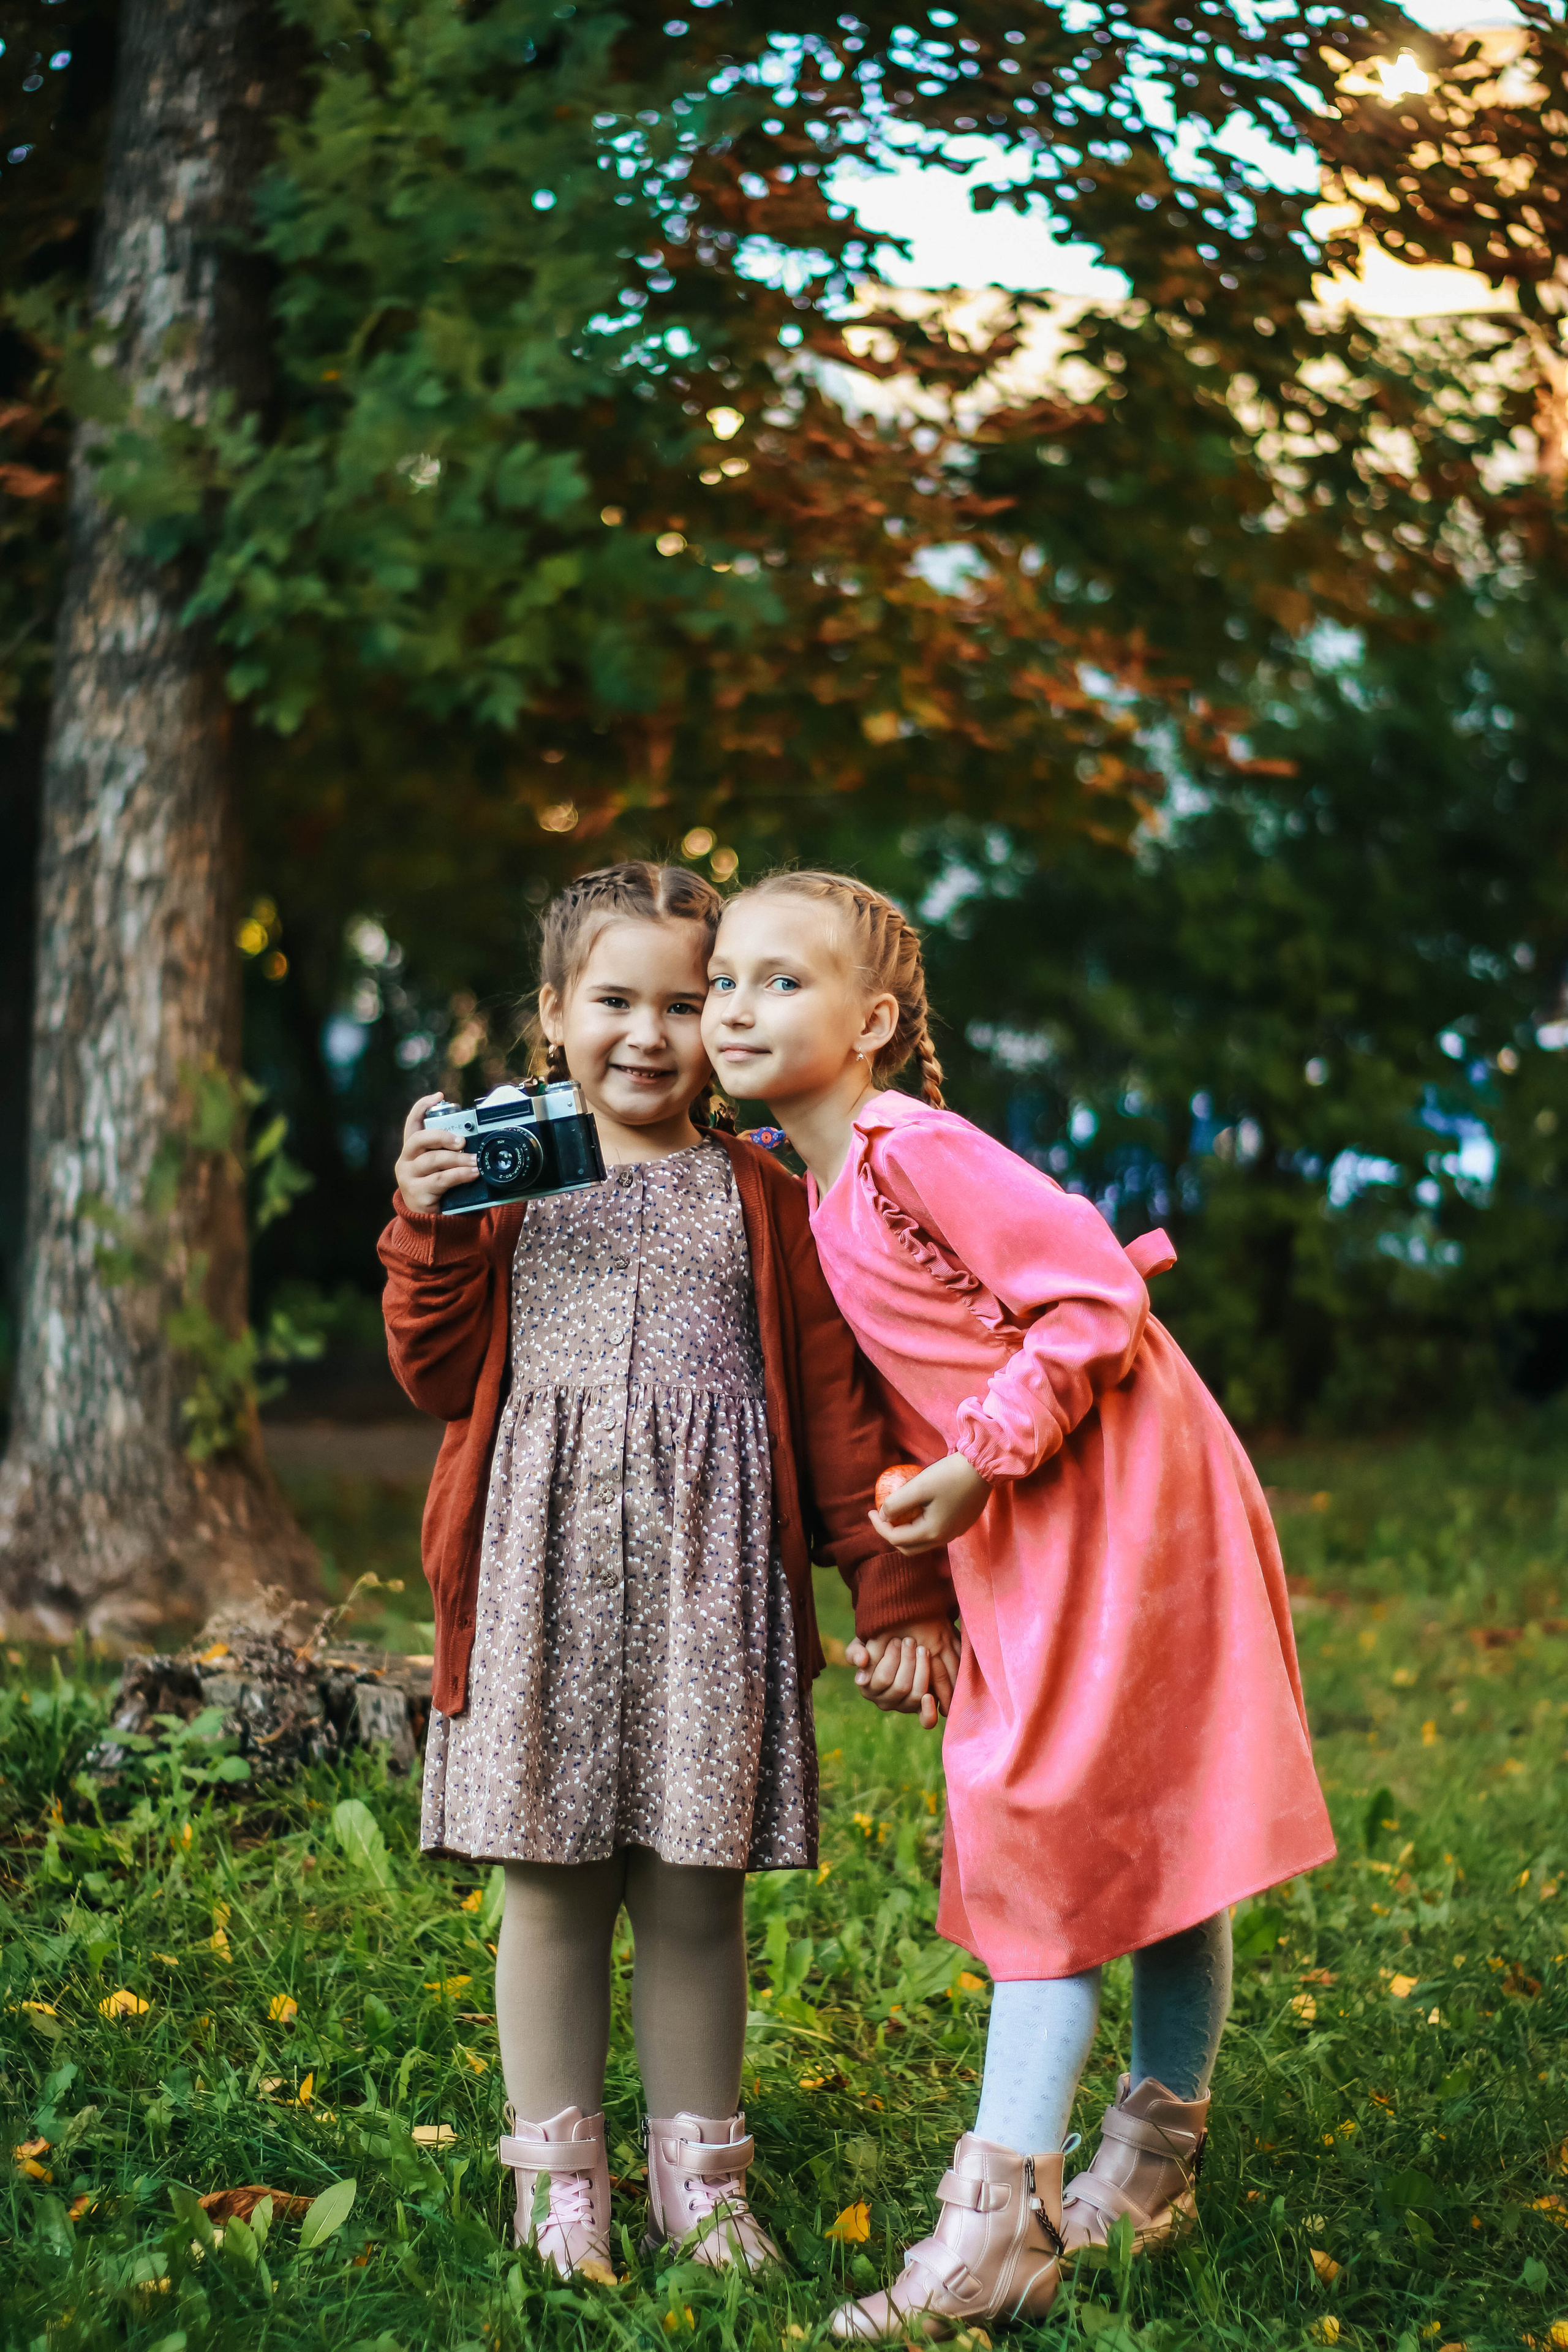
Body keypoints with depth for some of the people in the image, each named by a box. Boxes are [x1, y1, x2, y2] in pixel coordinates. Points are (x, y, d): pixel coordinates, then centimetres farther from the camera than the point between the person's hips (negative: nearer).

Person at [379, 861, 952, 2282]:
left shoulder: (760, 1198, 7)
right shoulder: (503, 1177, 8)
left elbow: (834, 1400, 7)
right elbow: (443, 1375, 7)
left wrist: (892, 1585, 3)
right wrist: (430, 1232, -8)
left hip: (709, 1575, 0)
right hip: (546, 1566, 0)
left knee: (695, 1891, 5)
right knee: (550, 1883, 5)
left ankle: (700, 2178, 20)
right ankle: (561, 2176, 18)